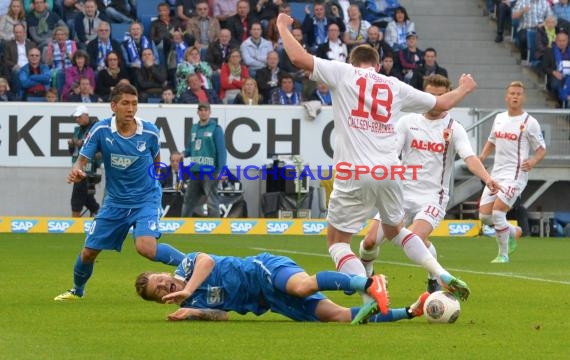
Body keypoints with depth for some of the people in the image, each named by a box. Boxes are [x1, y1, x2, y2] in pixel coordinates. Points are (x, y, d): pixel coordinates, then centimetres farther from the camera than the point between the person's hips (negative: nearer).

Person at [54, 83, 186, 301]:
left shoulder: (149, 132, -13)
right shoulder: (101, 130, -14)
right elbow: (83, 159, -15)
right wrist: (77, 171, -36)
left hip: (146, 199, -3)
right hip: (115, 201, 3)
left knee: (146, 248, -29)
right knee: (89, 252, 9)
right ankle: (77, 290, 39)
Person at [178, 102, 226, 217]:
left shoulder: (215, 128, -5)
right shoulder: (194, 128, 15)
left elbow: (221, 150, -10)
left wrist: (221, 169, -16)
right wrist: (184, 154, 1)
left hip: (209, 170, -7)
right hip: (195, 170, 7)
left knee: (212, 201, -6)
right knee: (189, 200, 13)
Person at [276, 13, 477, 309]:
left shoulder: (344, 73, 5)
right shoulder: (395, 87, 15)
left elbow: (298, 57, -3)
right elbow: (442, 103, 24)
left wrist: (283, 27, 16)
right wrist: (464, 89, 46)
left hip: (355, 174, -4)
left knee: (337, 241, 6)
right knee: (395, 230, 29)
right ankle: (443, 276, 14)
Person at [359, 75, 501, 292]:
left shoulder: (453, 129, 0)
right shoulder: (408, 122, 6)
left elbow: (470, 158, -15)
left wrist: (487, 178, -34)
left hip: (433, 197, -3)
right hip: (403, 192, 3)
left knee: (416, 238, -29)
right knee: (370, 241, -7)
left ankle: (435, 280, -3)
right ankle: (364, 274, 26)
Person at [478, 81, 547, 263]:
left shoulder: (530, 123, -6)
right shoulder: (499, 118, 11)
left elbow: (541, 149, -1)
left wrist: (533, 161, -22)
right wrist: (483, 156, 6)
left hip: (515, 173, -6)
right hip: (496, 173, 6)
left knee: (497, 211, -18)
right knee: (484, 215, 1)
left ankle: (503, 254, -2)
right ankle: (513, 232, 29)